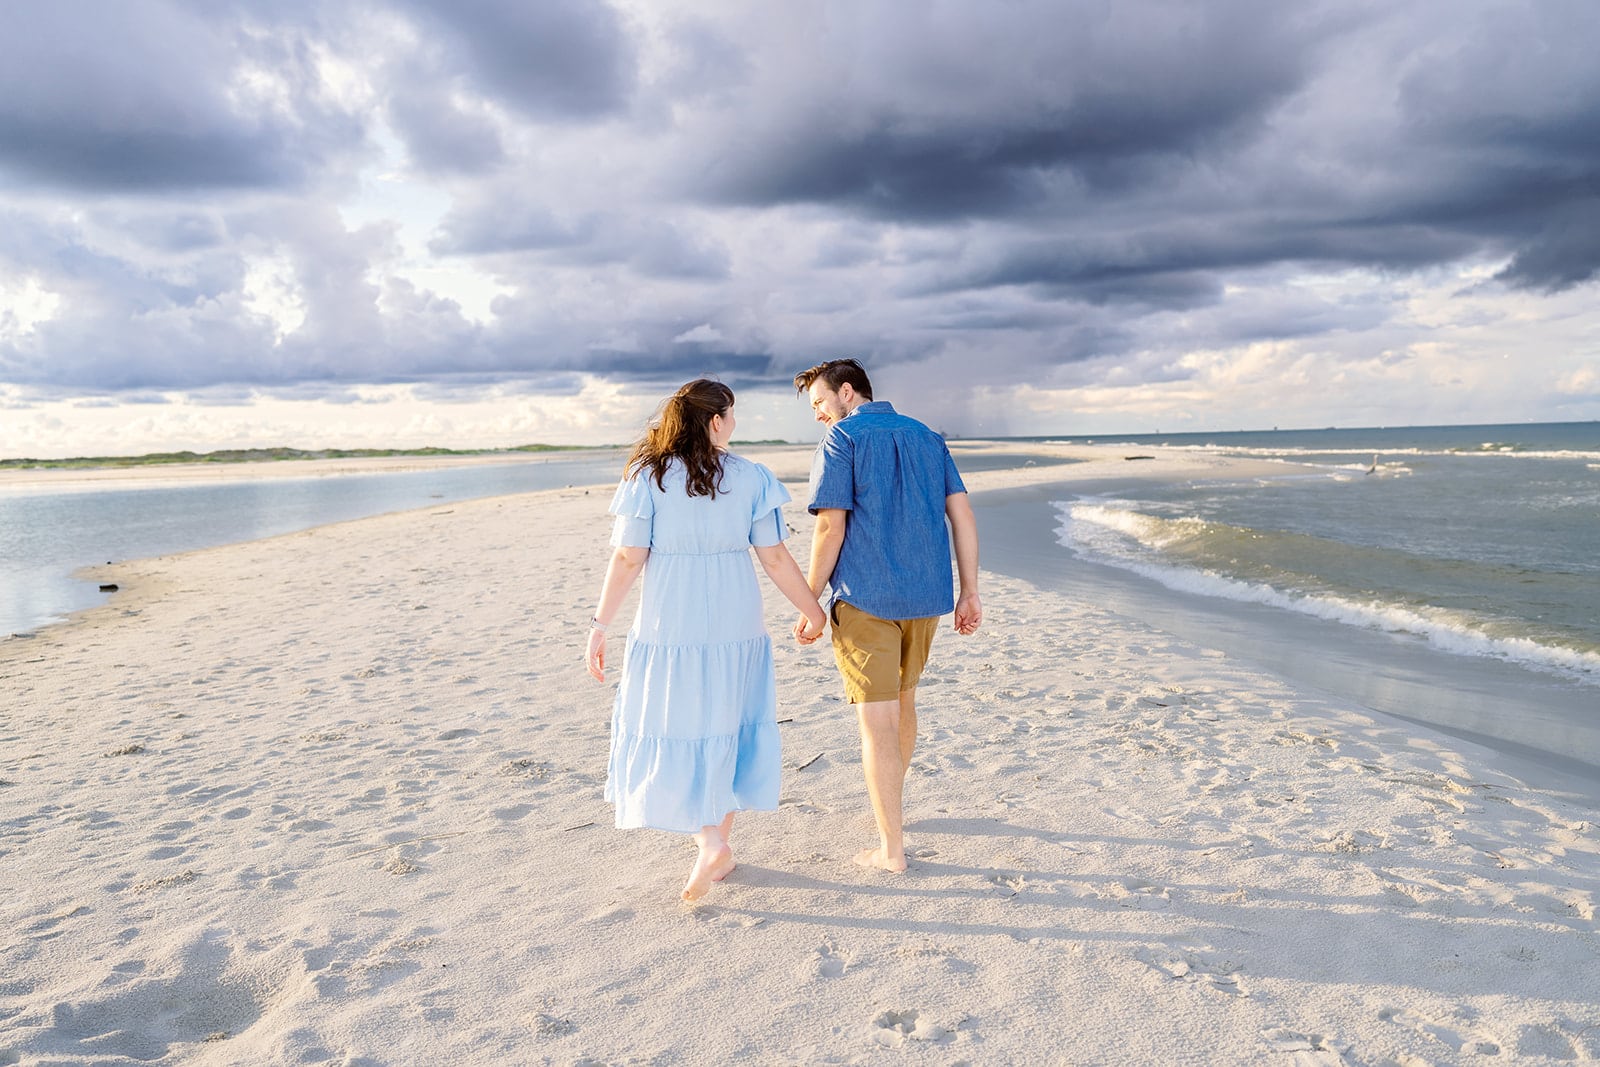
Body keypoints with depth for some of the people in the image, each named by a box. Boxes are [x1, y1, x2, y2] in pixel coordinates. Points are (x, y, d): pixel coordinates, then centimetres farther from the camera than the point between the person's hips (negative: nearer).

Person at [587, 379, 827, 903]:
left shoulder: (648, 477, -5)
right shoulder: (750, 477, -2)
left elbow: (627, 559, -8)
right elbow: (775, 558, -2)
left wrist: (600, 625, 0)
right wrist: (813, 611, 10)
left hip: (669, 627, -2)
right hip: (736, 625, 2)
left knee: (671, 734, 9)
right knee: (726, 729, 16)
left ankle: (710, 843, -3)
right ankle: (720, 845, 26)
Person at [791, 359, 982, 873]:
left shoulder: (842, 438, -5)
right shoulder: (927, 438, 13)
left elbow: (830, 528, -12)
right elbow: (962, 516, 7)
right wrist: (969, 592, 8)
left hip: (864, 599, -6)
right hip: (925, 596, 7)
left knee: (877, 720, -1)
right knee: (902, 700, 24)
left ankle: (892, 847, 4)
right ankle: (891, 803, 42)